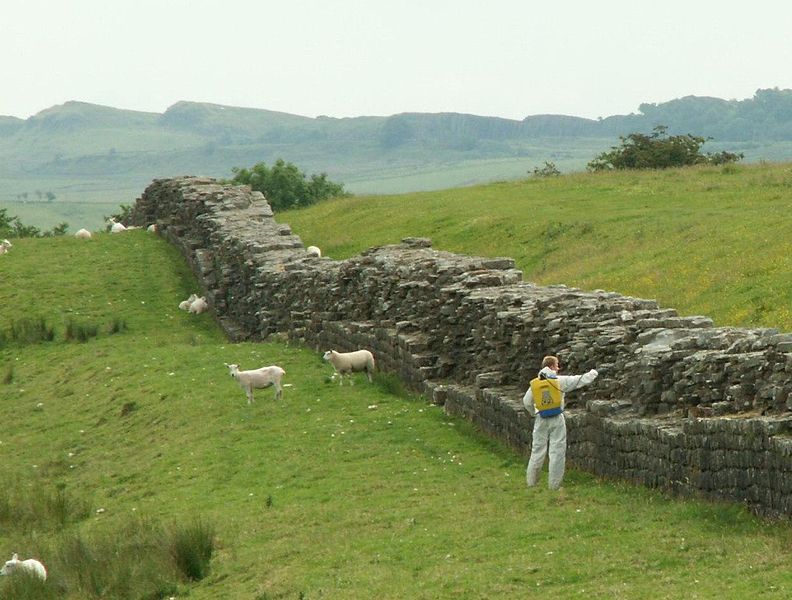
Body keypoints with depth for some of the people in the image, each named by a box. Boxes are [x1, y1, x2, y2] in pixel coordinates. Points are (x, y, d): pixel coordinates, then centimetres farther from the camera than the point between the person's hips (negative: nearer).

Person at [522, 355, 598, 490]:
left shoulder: (535, 383, 1)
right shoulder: (560, 381, -7)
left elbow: (527, 402, 6)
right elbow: (581, 380, -1)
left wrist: (534, 414, 24)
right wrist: (593, 373, 17)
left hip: (541, 420, 3)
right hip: (557, 419, -3)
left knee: (538, 450, 11)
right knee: (557, 451, 4)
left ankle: (531, 481, 16)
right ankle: (554, 484, 5)